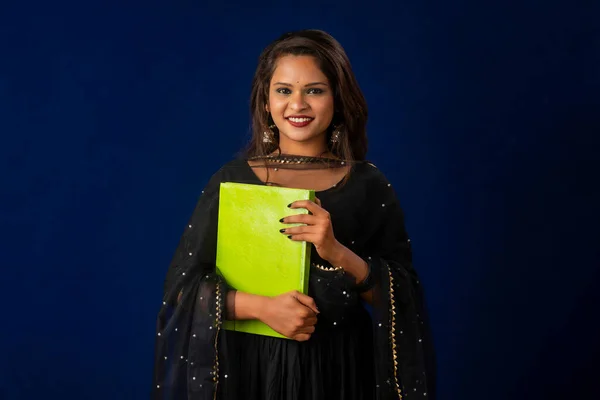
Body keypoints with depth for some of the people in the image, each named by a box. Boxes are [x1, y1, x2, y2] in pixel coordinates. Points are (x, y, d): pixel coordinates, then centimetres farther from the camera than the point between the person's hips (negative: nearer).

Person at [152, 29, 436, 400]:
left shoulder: (369, 186, -3)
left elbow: (401, 297, -5)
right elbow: (184, 283, -4)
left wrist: (337, 252, -21)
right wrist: (262, 306, -19)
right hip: (248, 368, 0)